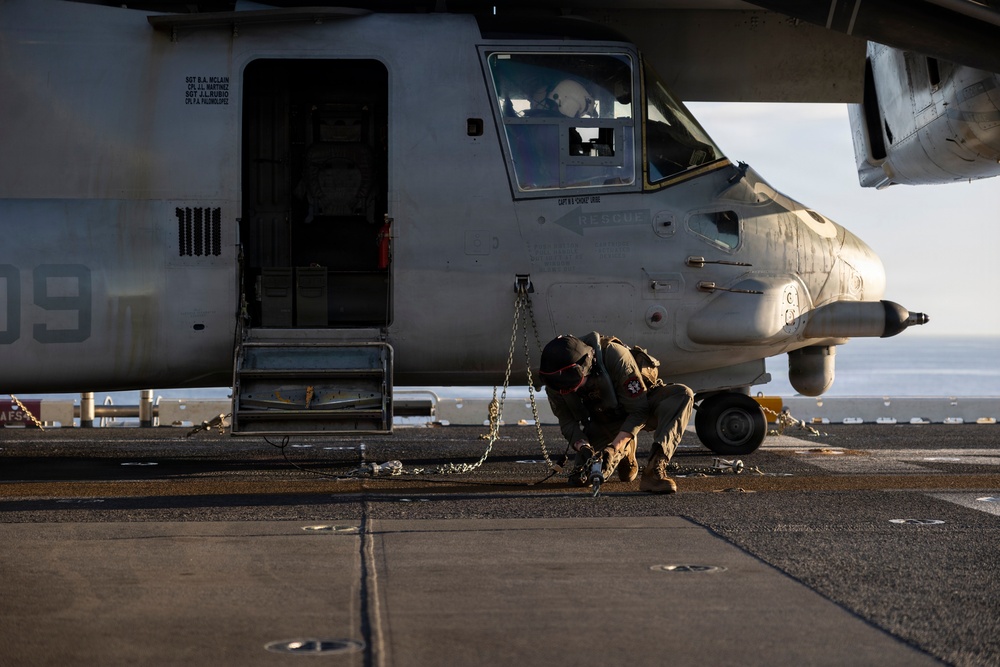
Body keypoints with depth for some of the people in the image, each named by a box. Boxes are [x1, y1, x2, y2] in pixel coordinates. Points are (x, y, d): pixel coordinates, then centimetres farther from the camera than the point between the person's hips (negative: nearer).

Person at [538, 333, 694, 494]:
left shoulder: (616, 356, -36)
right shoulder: (554, 382, -23)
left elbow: (639, 411, -32)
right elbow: (567, 423, -12)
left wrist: (613, 448, -41)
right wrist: (582, 447, -33)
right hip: (603, 422, 4)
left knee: (683, 394, -35)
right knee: (582, 477, -11)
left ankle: (655, 471, -42)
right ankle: (625, 452, 19)